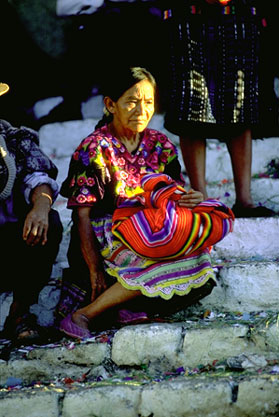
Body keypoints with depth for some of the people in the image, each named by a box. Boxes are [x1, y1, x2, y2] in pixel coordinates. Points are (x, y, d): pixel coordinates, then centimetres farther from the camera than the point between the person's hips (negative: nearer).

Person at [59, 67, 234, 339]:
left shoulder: (160, 146, 10)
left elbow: (176, 199, 12)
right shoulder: (94, 150, -6)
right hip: (105, 241, -5)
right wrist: (95, 271, -18)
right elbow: (83, 216, -10)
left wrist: (191, 200, -15)